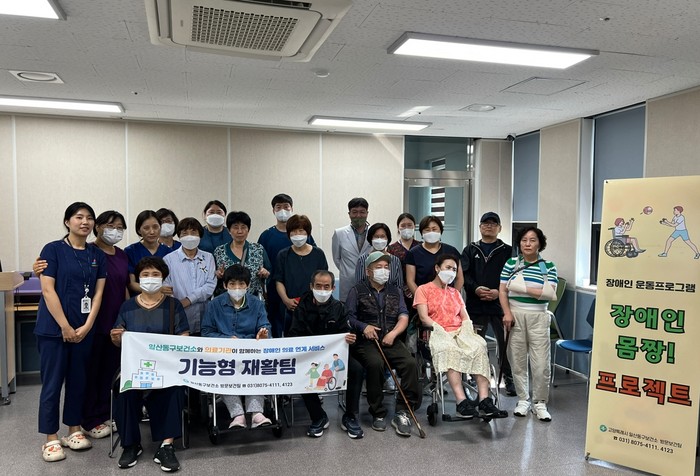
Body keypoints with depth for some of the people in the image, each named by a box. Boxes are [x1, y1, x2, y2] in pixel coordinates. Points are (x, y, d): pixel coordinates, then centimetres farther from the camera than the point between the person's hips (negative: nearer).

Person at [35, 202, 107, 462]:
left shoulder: (98, 255, 7)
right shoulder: (53, 250, -5)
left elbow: (98, 293, 4)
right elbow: (48, 290, -11)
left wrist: (86, 326, -5)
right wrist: (65, 327, -13)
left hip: (84, 329, 4)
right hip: (54, 327, -4)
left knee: (78, 380, 12)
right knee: (52, 382, 2)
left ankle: (74, 431, 24)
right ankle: (51, 439, 13)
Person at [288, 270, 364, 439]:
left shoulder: (338, 307, 3)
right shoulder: (302, 307, 0)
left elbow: (345, 333, 1)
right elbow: (294, 335, -4)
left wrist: (350, 339, -24)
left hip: (335, 353, 1)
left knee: (357, 370, -24)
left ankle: (349, 417, -5)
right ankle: (318, 418, -9)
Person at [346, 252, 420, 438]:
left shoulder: (395, 292, 20)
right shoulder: (357, 291, 10)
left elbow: (403, 317, 9)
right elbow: (348, 316, 0)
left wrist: (393, 333, -9)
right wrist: (363, 327, -16)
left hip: (391, 340, 3)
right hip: (366, 341, -3)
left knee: (410, 363, -26)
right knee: (375, 363, -34)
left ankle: (402, 413, -15)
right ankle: (378, 414, -16)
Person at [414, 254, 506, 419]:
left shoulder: (455, 292, 29)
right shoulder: (423, 290, 12)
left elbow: (465, 317, 19)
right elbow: (424, 317, -2)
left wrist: (467, 329, -3)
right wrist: (442, 331, -14)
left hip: (460, 332, 5)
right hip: (438, 334, -5)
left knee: (479, 346, -29)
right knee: (450, 350, -39)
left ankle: (484, 401, -38)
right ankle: (462, 402, -46)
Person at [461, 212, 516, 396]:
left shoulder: (507, 251, 6)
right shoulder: (470, 250, 11)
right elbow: (463, 274, 2)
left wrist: (499, 292, -13)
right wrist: (475, 288, -14)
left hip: (500, 304, -1)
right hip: (475, 305, 2)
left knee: (505, 343, 1)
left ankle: (509, 379, 16)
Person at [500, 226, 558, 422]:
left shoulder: (548, 266, 3)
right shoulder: (511, 263, 4)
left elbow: (550, 294, -9)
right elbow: (502, 290, 1)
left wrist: (524, 289, -14)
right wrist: (507, 313, -11)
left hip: (538, 317, 0)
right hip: (515, 315, 1)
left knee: (541, 364, -1)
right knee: (517, 361, 7)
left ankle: (539, 402, 17)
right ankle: (523, 400, 21)